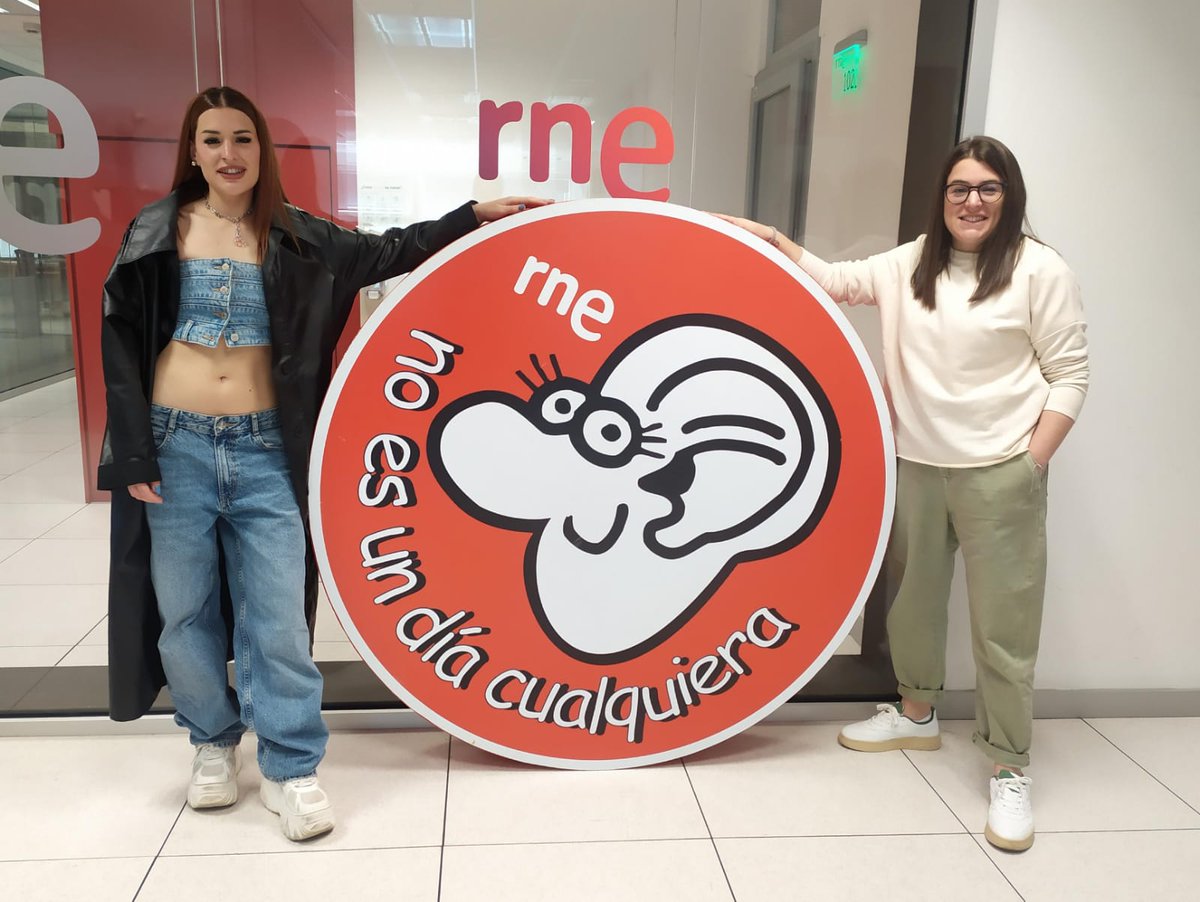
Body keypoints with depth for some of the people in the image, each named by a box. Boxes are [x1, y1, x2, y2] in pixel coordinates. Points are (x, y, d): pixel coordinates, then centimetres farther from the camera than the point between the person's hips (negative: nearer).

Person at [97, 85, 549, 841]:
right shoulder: (157, 232, 4)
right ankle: (216, 742, 33)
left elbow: (389, 253, 8)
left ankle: (290, 768, 14)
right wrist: (134, 450, -4)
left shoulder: (297, 238, 6)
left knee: (278, 614, 0)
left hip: (264, 451, 0)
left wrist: (478, 215, 1)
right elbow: (121, 340, 2)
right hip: (176, 446, 1)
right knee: (184, 613, 10)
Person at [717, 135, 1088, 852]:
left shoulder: (1040, 270, -5)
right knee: (912, 596, 16)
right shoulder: (908, 264, 9)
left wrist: (1033, 463, -11)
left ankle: (1010, 770, 13)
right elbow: (834, 281, 14)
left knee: (1004, 621, -1)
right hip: (915, 465, 5)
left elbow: (1069, 376, -5)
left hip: (998, 472, -5)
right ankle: (918, 714, 38)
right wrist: (772, 239, 4)